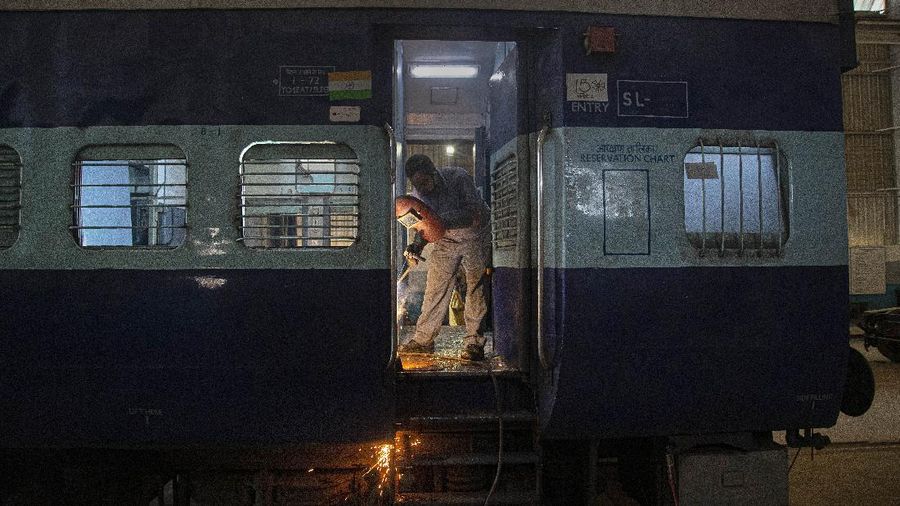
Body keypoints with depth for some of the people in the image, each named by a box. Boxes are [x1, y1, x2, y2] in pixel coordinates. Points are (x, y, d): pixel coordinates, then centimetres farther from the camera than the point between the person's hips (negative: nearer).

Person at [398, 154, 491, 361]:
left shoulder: (459, 177, -27)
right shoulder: (418, 193, -11)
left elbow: (476, 215, -31)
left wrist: (442, 221, -42)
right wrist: (416, 245, -23)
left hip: (475, 236, -4)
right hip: (446, 240, 4)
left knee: (476, 288, -6)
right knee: (435, 287, 1)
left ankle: (474, 342, 0)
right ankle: (423, 340, 9)